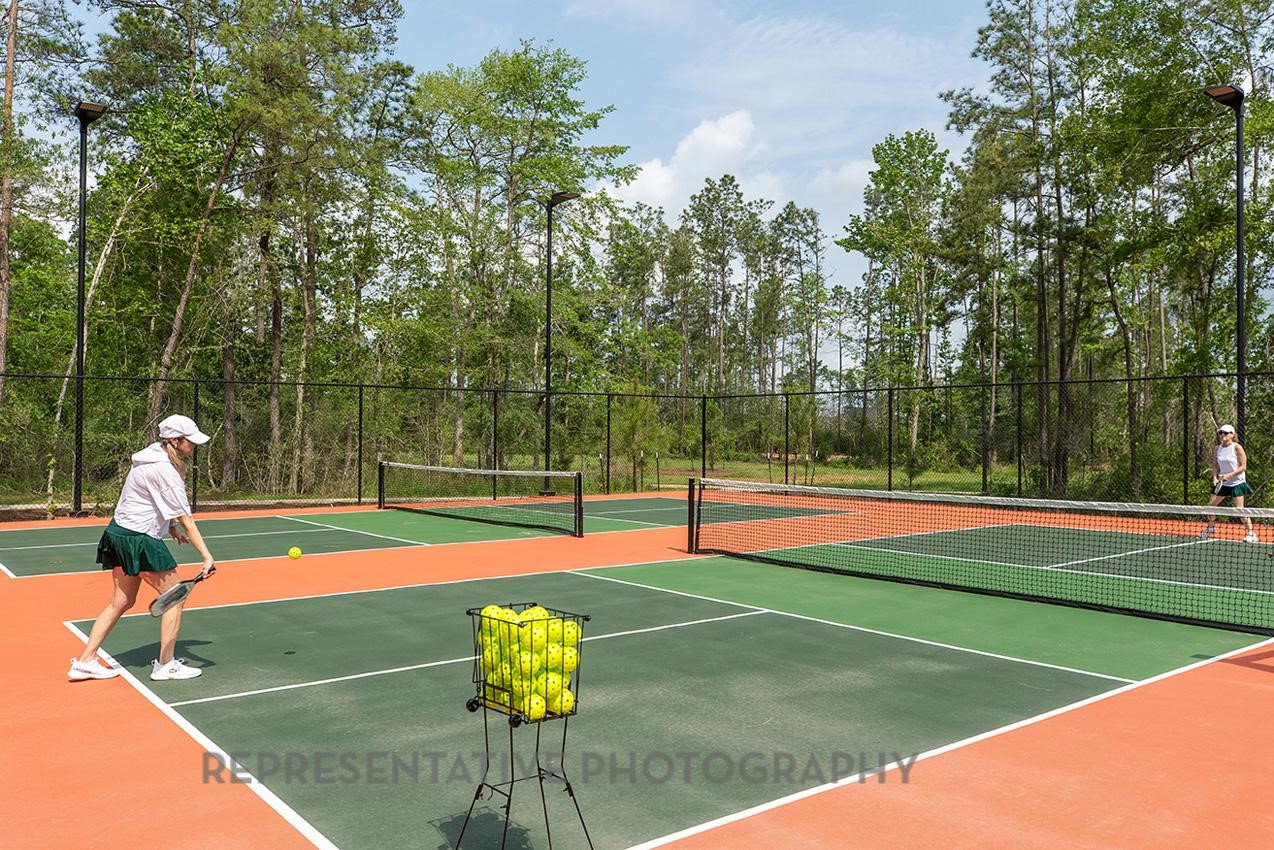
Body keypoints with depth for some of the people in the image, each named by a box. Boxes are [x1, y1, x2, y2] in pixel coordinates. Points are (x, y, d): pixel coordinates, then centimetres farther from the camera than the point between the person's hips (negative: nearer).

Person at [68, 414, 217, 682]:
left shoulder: (152, 457, 9)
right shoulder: (165, 471, -20)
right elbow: (185, 520, -22)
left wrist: (170, 527, 11)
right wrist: (207, 557, -22)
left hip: (119, 533, 10)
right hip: (139, 539, -10)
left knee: (121, 601, 17)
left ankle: (85, 662, 22)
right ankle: (165, 665, 8)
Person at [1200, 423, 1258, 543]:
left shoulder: (1237, 447, -12)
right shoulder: (1218, 449, 4)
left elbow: (1243, 466, -12)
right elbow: (1215, 466, 11)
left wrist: (1229, 475, -21)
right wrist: (1215, 477, -6)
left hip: (1237, 482, -6)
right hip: (1222, 483, 6)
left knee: (1239, 508, -12)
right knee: (1211, 505, 7)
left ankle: (1251, 533, -3)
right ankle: (1210, 528, 27)